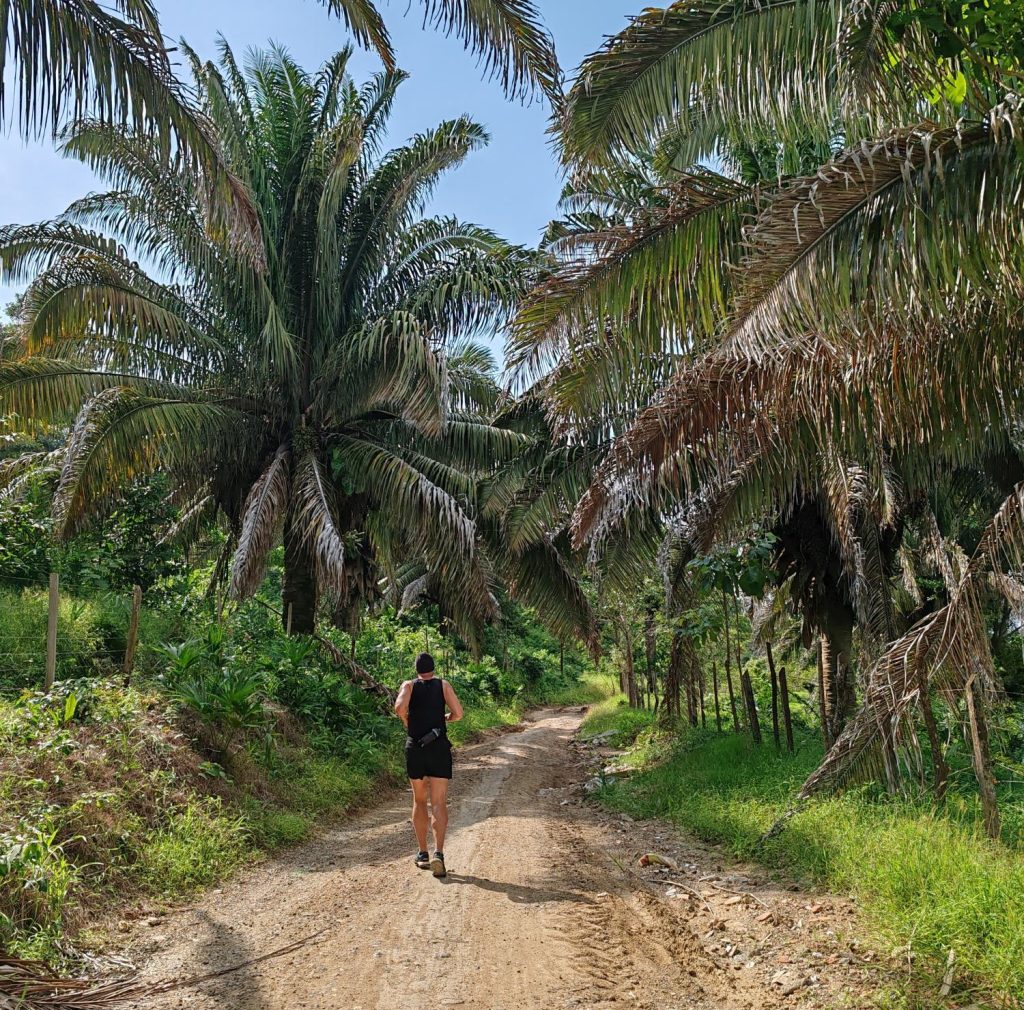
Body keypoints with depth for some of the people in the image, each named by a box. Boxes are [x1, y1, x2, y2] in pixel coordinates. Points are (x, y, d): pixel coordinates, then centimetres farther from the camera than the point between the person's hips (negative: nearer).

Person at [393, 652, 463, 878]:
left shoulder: (409, 685, 3)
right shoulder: (444, 685, 5)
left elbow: (400, 707, -16)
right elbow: (458, 713, -5)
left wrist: (406, 721, 4)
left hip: (415, 748, 1)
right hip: (439, 748, -1)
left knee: (419, 801, 16)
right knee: (439, 803, -3)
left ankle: (422, 854, 19)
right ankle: (438, 853, -20)